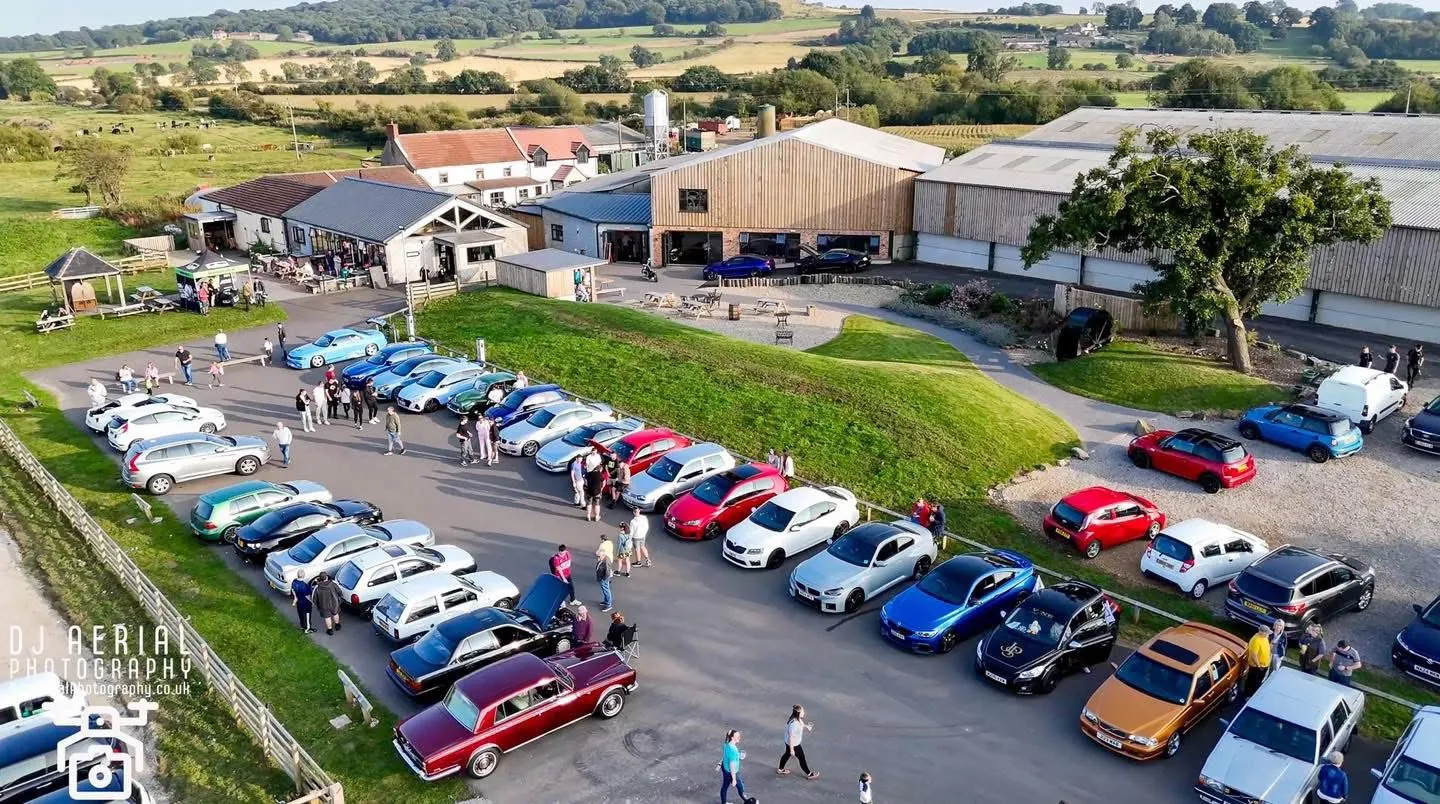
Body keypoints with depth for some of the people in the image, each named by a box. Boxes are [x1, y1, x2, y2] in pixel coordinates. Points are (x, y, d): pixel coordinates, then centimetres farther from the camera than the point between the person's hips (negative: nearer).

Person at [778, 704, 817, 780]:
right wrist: (792, 749, -24)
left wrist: (806, 727, -14)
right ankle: (809, 774, 30)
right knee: (801, 758, 10)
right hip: (793, 744, -9)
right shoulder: (793, 724, -38)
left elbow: (801, 726, 8)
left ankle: (780, 769, 50)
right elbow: (791, 737, -31)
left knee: (787, 754, 29)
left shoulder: (798, 719, -10)